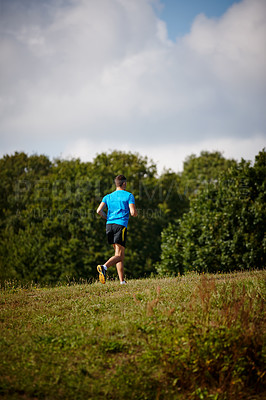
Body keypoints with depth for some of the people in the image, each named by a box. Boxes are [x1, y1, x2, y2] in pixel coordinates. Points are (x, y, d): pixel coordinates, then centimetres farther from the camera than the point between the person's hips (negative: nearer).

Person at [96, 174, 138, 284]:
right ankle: (104, 267, -37)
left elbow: (99, 211, 3)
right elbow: (133, 213, -6)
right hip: (121, 225, -6)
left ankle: (122, 281, 5)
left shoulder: (108, 197, 16)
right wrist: (135, 213, 17)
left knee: (120, 254, 11)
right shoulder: (129, 195, 4)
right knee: (119, 255, -10)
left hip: (109, 225, 6)